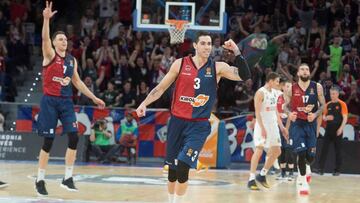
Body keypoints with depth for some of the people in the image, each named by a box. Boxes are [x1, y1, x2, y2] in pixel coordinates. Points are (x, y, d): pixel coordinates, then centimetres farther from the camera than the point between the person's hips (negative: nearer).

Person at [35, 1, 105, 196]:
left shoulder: (72, 60, 12)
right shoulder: (50, 55, -4)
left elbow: (77, 82, 21)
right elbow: (44, 38, -23)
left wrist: (94, 98, 19)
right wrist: (46, 19, -38)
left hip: (66, 101, 5)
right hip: (50, 101, -5)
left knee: (74, 138, -8)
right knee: (48, 141, -3)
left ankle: (67, 178, 2)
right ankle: (40, 180, 9)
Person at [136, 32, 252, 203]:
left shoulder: (218, 68, -1)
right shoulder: (180, 64, -1)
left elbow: (244, 76, -10)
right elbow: (161, 87, 6)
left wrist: (236, 52, -19)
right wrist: (144, 104, -4)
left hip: (199, 125, -2)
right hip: (177, 121, 2)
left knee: (183, 168, -16)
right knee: (172, 169, 8)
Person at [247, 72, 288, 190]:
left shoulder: (275, 93, 12)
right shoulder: (260, 93, -13)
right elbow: (257, 112, -18)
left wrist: (281, 127, 15)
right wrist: (262, 128, -25)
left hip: (273, 125, 8)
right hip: (262, 125, -8)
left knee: (276, 151, 9)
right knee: (259, 150, -14)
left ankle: (262, 175, 20)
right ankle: (251, 180, -13)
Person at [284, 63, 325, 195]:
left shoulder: (317, 87, -2)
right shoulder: (292, 89, -2)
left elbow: (323, 105, 3)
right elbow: (286, 106, 7)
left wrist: (315, 115, -15)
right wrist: (289, 113, -16)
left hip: (311, 124, 1)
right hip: (297, 123, -1)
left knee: (310, 156, 2)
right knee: (301, 153, -14)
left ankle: (305, 169, 38)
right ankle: (303, 181, 2)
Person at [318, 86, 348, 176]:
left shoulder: (342, 104, -3)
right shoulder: (328, 104, 12)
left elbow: (345, 118, -7)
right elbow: (324, 116, 18)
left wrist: (341, 128, -16)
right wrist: (326, 118, -6)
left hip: (337, 131, -4)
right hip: (329, 129, 4)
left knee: (338, 150, 2)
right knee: (324, 149, -4)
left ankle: (337, 170, 8)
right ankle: (321, 169, -6)